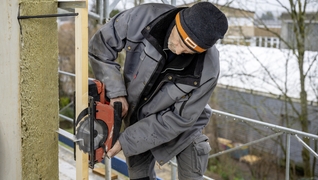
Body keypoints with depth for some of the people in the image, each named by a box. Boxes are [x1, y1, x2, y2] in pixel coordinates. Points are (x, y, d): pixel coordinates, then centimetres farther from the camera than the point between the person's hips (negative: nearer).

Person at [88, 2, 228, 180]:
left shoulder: (208, 69, -32)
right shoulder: (143, 17, -28)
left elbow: (177, 120, -24)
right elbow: (100, 45, -14)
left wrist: (126, 141, -21)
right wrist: (116, 92, -22)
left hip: (182, 129, -2)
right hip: (137, 120, 2)